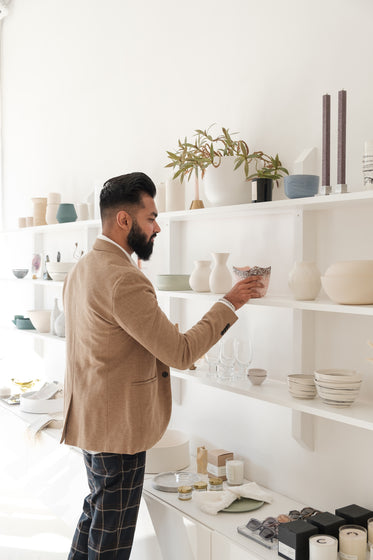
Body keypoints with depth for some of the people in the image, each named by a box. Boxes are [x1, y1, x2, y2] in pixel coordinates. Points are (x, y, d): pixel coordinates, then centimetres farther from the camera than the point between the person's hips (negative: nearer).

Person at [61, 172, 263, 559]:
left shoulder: (81, 268, 6)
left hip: (88, 417, 10)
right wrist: (229, 304, -14)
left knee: (97, 509, 26)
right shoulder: (124, 279, -26)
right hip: (117, 426, -10)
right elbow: (181, 353, -24)